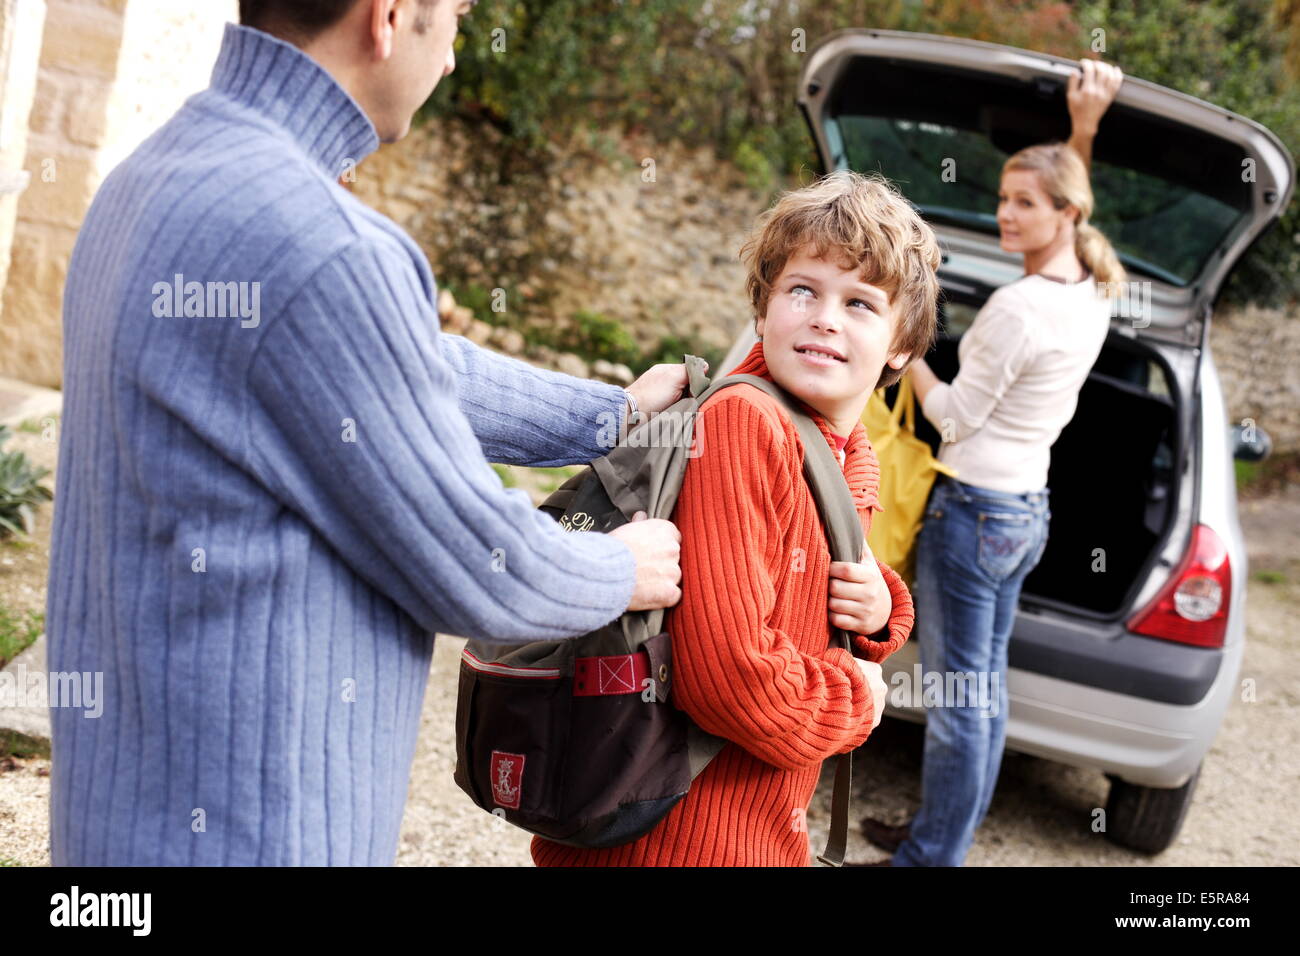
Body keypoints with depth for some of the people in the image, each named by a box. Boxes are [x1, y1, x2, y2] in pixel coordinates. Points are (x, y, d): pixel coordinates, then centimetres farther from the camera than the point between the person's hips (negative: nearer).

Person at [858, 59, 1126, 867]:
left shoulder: (1019, 307, -22)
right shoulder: (1094, 293, 4)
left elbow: (956, 415, -14)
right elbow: (1072, 197, 24)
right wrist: (1085, 127, 17)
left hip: (974, 511, -9)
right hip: (1028, 511, 9)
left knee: (957, 691, -1)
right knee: (986, 682, 17)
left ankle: (933, 857, 9)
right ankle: (949, 836, 30)